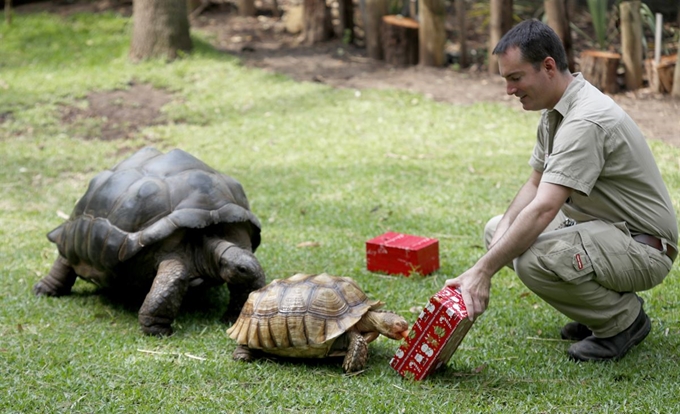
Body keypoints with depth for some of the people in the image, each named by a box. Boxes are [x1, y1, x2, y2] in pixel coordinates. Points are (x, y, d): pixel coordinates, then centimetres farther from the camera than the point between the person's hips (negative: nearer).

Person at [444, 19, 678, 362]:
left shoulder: (585, 121, -27)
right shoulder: (556, 110, 6)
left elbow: (543, 209, -35)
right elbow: (536, 185, 12)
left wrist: (483, 271, -36)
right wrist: (502, 232, -7)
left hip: (643, 247, -10)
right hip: (600, 227, 10)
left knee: (533, 258, -33)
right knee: (498, 230, 9)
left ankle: (624, 320, -6)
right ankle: (604, 306, 13)